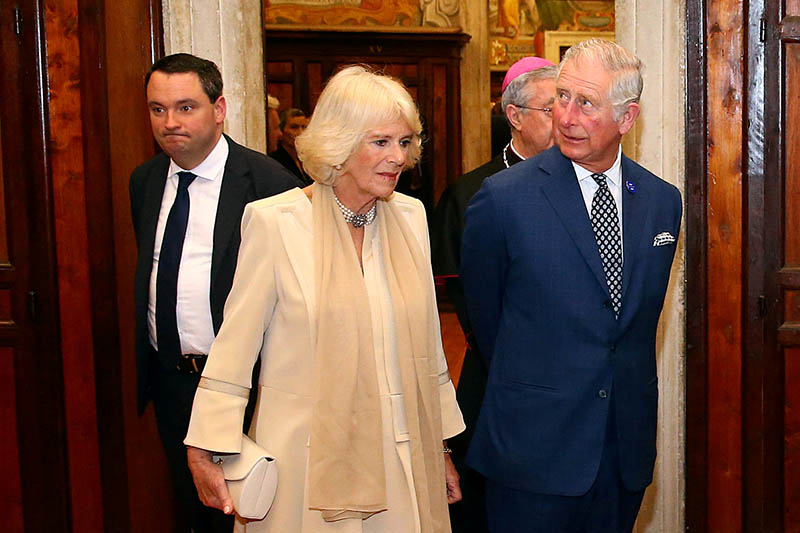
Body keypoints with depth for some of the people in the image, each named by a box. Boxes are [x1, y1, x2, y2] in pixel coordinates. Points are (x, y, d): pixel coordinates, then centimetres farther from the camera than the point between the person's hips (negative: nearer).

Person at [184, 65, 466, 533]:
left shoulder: (410, 215, 6)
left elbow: (427, 343, 12)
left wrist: (440, 447, 15)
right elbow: (236, 344, -7)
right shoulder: (274, 221, -10)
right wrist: (208, 451, -9)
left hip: (401, 456, 4)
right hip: (308, 461, -4)